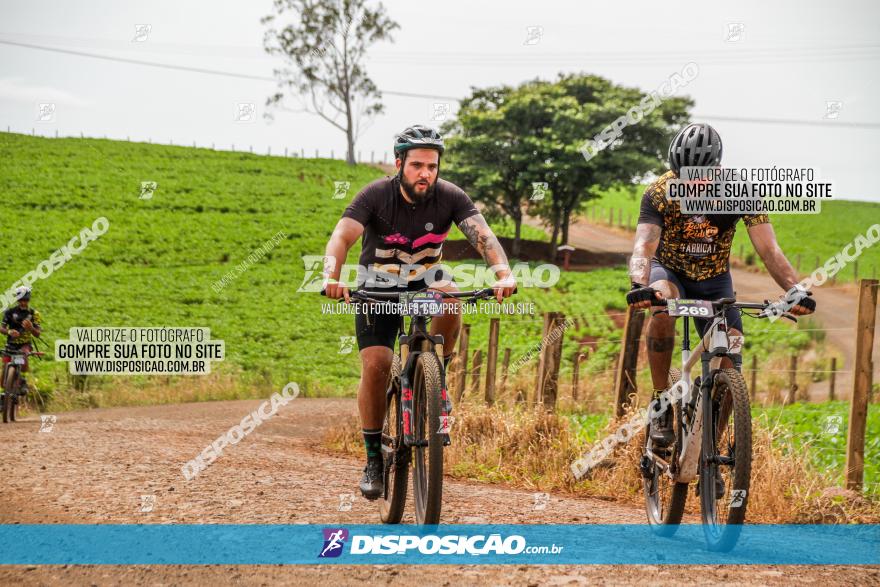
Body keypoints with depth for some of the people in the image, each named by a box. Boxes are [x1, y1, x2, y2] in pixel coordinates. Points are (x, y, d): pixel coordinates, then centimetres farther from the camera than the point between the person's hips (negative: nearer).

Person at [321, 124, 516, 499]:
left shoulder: (450, 197, -17)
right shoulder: (376, 195, -22)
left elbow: (482, 234, -29)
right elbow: (342, 236, -34)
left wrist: (504, 274, -49)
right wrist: (331, 277, -54)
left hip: (425, 279, 1)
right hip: (378, 289, -1)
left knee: (449, 296, -33)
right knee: (376, 364, -18)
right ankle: (374, 458, -1)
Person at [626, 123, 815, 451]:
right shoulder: (660, 193, -26)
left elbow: (768, 250, -28)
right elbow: (643, 247, -37)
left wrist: (796, 289, -46)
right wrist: (640, 287, -59)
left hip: (714, 279, 2)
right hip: (670, 271, -1)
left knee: (730, 361, -16)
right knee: (661, 306, -37)